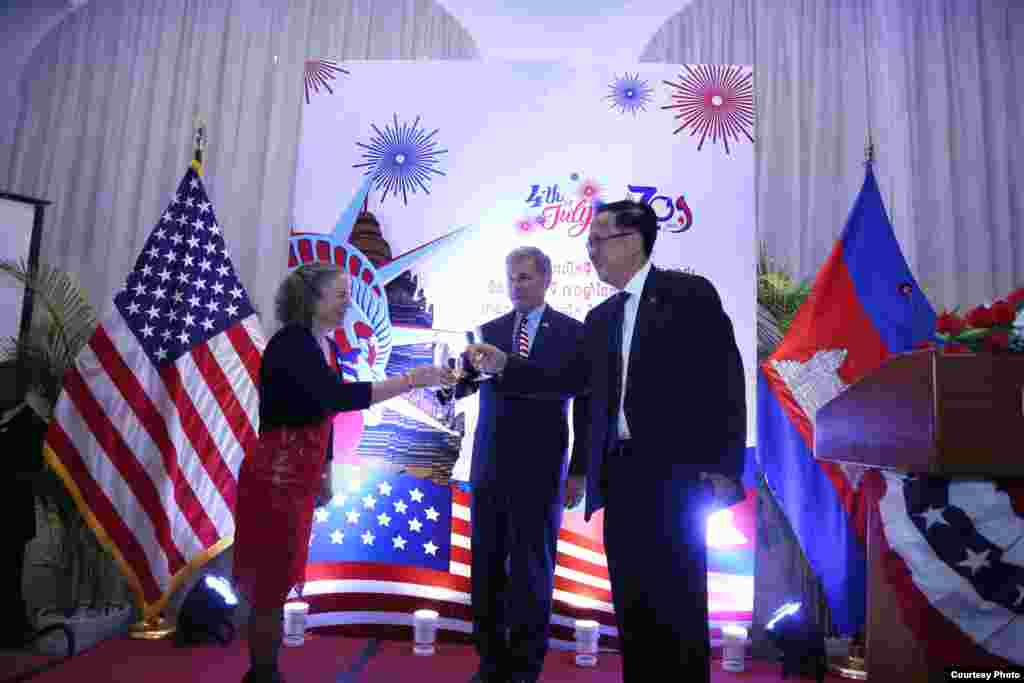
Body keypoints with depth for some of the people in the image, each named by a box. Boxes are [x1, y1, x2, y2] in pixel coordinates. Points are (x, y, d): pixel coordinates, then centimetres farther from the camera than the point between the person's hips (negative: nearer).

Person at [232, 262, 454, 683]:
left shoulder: (328, 346, 8)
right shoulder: (290, 342, -18)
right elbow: (337, 397, -32)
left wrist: (322, 472, 19)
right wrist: (410, 381, -31)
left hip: (300, 478, 8)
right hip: (274, 478, -8)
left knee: (279, 577, 17)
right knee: (272, 580, 4)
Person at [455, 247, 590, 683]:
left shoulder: (574, 333, 0)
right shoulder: (488, 331, 8)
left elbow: (586, 406, -1)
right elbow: (461, 389, -1)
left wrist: (579, 471, -5)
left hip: (540, 468, -3)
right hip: (489, 466, 3)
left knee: (531, 570, 6)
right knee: (487, 567, 11)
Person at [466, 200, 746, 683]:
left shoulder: (690, 294, -4)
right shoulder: (600, 318, 15)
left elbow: (725, 380, -8)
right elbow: (569, 380, 15)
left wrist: (723, 468, -14)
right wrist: (503, 365, 5)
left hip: (674, 472, -6)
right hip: (620, 474, 6)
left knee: (677, 601, 2)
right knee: (630, 603, 14)